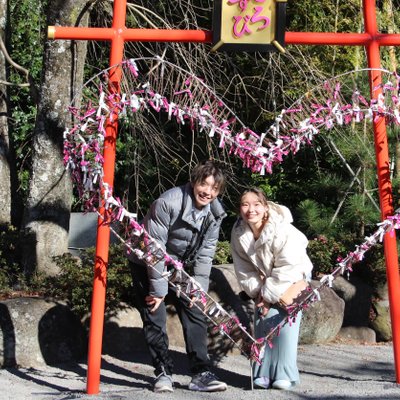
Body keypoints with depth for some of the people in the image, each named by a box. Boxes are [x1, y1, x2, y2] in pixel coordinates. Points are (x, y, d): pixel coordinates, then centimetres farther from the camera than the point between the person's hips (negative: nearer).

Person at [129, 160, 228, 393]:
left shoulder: (216, 213, -11)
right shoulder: (168, 203, -31)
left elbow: (205, 253, -6)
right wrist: (158, 289, -24)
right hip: (147, 263, -5)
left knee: (195, 314, -3)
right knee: (155, 319, -8)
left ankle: (201, 373, -2)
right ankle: (164, 373, 2)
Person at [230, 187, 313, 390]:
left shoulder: (283, 231, -32)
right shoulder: (238, 233, -16)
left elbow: (287, 269, -28)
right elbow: (244, 269, -5)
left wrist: (269, 294, -22)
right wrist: (258, 293, -11)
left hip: (293, 278, -4)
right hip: (264, 279, 4)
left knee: (285, 322, -14)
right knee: (263, 322, -5)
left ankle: (284, 375, -8)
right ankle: (263, 374, 2)